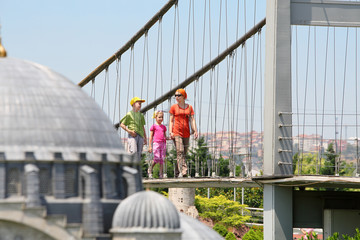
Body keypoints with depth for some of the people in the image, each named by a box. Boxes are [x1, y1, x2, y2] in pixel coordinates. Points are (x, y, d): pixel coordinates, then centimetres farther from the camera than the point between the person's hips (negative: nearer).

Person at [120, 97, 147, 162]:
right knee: (133, 152, -17)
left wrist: (145, 138, 19)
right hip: (132, 136, -6)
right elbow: (122, 124, 1)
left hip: (140, 136, 6)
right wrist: (129, 131, -11)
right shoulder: (129, 114, 1)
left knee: (139, 153, 2)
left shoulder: (141, 115, 18)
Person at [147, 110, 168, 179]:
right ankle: (150, 170, 7)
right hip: (156, 143, -5)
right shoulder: (154, 126, 3)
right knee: (157, 158, -14)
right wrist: (150, 146, -2)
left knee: (162, 159, 0)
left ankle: (161, 174, 1)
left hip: (163, 143, 5)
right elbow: (151, 136, 3)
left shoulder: (163, 127, 17)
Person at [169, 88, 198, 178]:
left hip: (186, 133, 3)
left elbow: (192, 120, 6)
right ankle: (183, 171, -26)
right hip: (176, 132, -3)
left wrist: (195, 131, -6)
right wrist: (170, 132, -6)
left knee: (184, 153, 5)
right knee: (180, 151, -17)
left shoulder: (189, 107, 10)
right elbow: (171, 120, 5)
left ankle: (177, 173, 14)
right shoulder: (173, 107, 6)